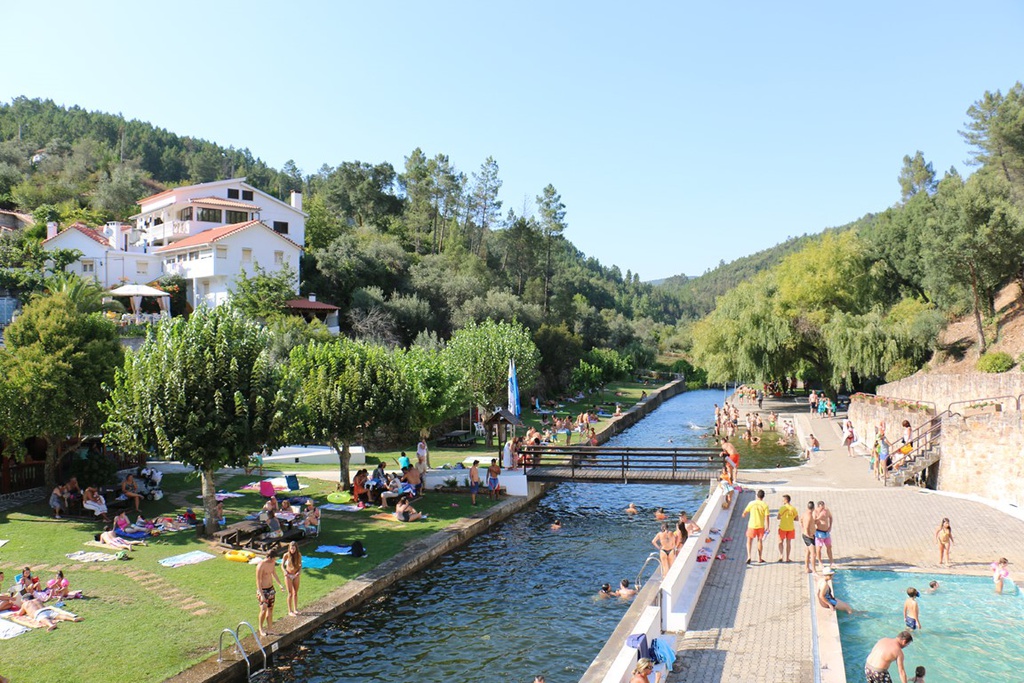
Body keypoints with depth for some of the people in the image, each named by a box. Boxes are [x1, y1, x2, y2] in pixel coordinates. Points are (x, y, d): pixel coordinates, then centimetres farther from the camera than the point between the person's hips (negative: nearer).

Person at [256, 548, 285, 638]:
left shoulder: (273, 563, 0)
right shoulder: (261, 565, -22)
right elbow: (258, 581, -20)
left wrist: (280, 584, 6)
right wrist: (261, 595, -22)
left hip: (271, 589, 7)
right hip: (263, 590, -7)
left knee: (270, 610, 10)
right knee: (264, 609, -15)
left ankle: (269, 629, 20)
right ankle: (261, 629, 4)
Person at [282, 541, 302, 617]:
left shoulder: (299, 555, -10)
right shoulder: (286, 555, -16)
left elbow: (300, 565, 0)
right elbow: (282, 565, -7)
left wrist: (299, 571, -18)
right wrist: (285, 571, -25)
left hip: (296, 576, 3)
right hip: (288, 576, -3)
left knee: (295, 593, 13)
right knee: (290, 594, 0)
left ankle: (295, 609, 26)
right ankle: (290, 611, 11)